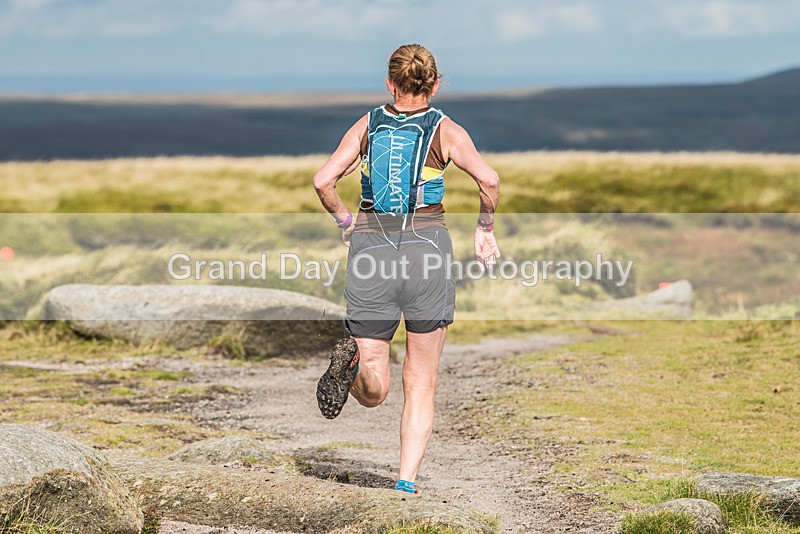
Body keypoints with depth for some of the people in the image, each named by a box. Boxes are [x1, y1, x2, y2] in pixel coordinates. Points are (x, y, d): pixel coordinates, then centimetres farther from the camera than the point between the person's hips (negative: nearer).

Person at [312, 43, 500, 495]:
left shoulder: (367, 126, 9)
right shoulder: (446, 130, 4)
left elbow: (324, 180, -2)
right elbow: (489, 179, -11)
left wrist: (346, 223, 14)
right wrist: (486, 229, 4)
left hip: (371, 246, 1)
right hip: (428, 246, -1)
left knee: (373, 392, 5)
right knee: (421, 385, 11)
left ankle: (355, 361, -30)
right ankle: (407, 485, 0)